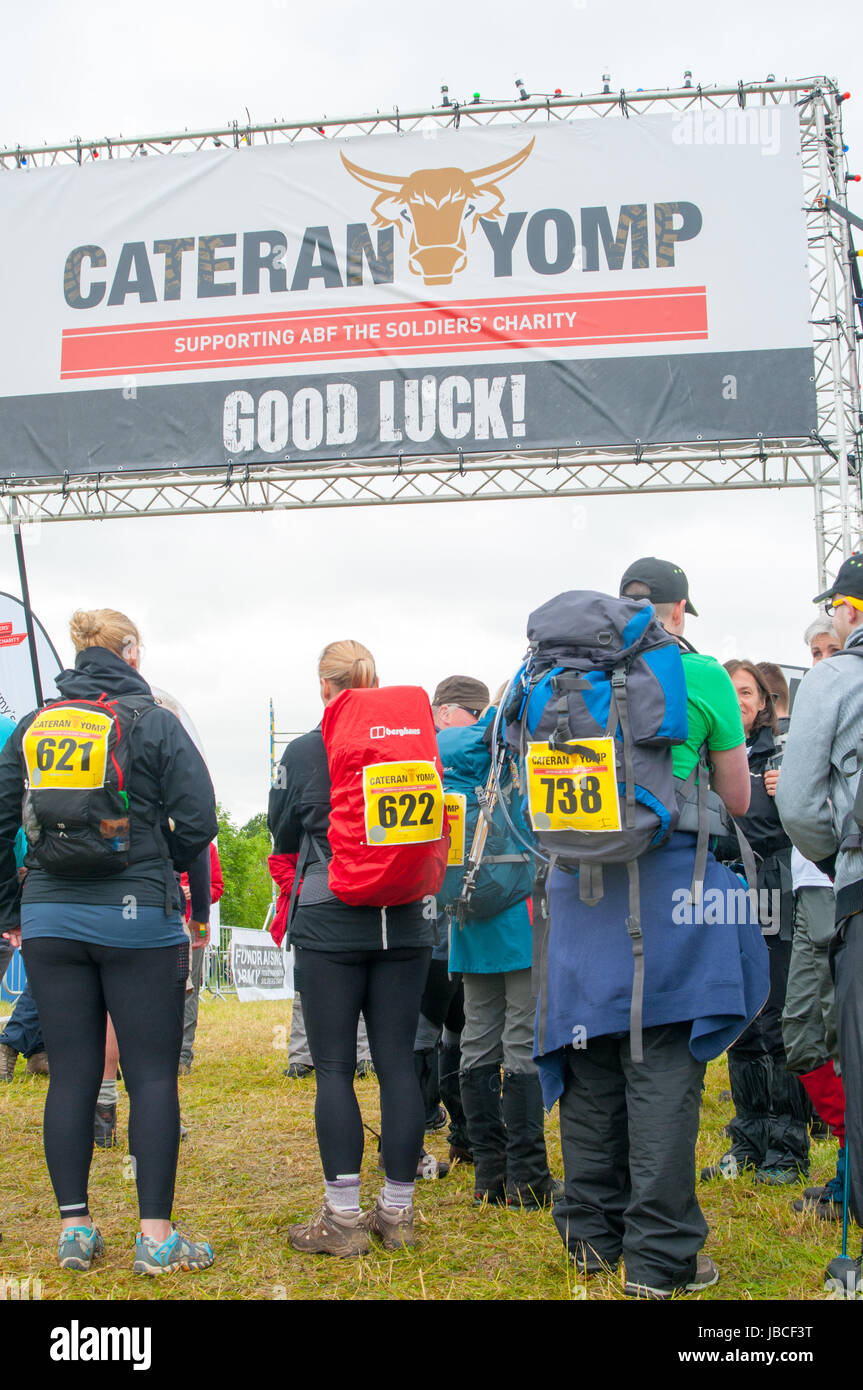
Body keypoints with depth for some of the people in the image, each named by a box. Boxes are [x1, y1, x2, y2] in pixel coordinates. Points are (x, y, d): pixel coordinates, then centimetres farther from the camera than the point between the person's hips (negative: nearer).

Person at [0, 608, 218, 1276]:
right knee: (153, 1074, 3)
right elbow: (197, 821, -10)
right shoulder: (155, 723, -3)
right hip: (137, 920, -4)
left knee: (71, 1074, 10)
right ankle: (157, 1235, 5)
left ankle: (75, 1228, 16)